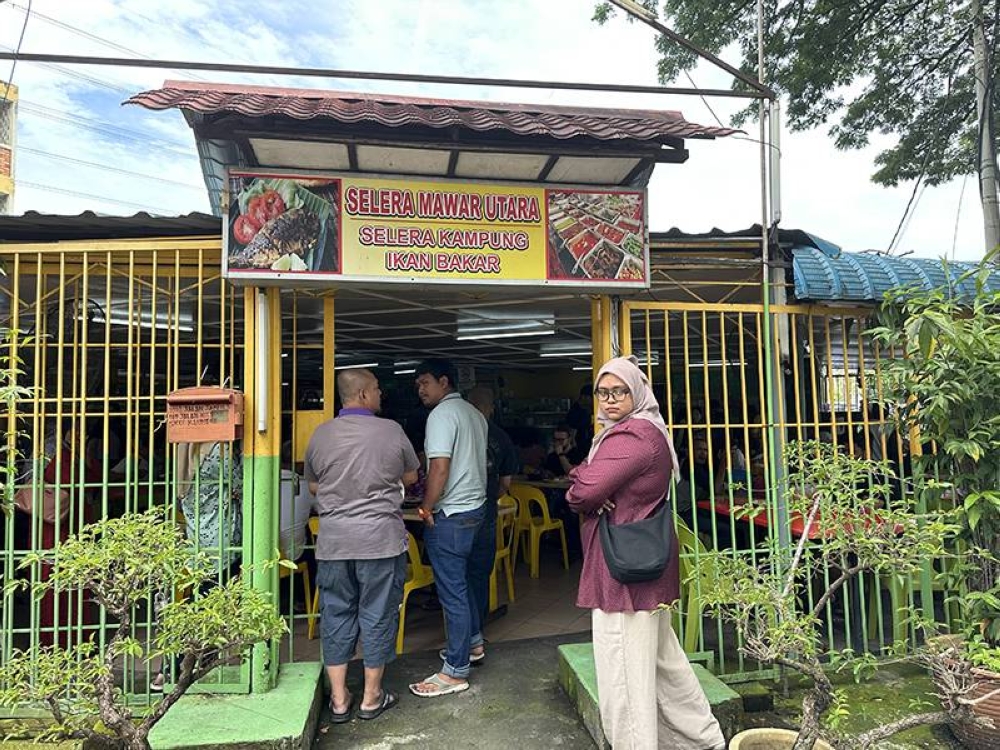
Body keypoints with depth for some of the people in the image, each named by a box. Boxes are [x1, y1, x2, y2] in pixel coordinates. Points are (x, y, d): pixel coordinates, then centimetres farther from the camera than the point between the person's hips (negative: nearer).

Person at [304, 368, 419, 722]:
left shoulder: (321, 434, -1)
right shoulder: (391, 431, -8)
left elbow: (313, 486, 11)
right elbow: (410, 478, 5)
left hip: (333, 541, 3)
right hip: (381, 538, -2)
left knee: (336, 614, 13)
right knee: (377, 614, 10)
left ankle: (338, 699, 23)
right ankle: (371, 698, 23)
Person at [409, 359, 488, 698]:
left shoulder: (442, 414, -15)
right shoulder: (475, 414, 13)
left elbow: (440, 467, -23)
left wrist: (426, 508, -15)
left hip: (450, 514, -10)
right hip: (475, 506, 10)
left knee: (452, 591, -2)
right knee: (464, 581, 23)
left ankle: (456, 672, 6)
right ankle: (473, 642, 37)